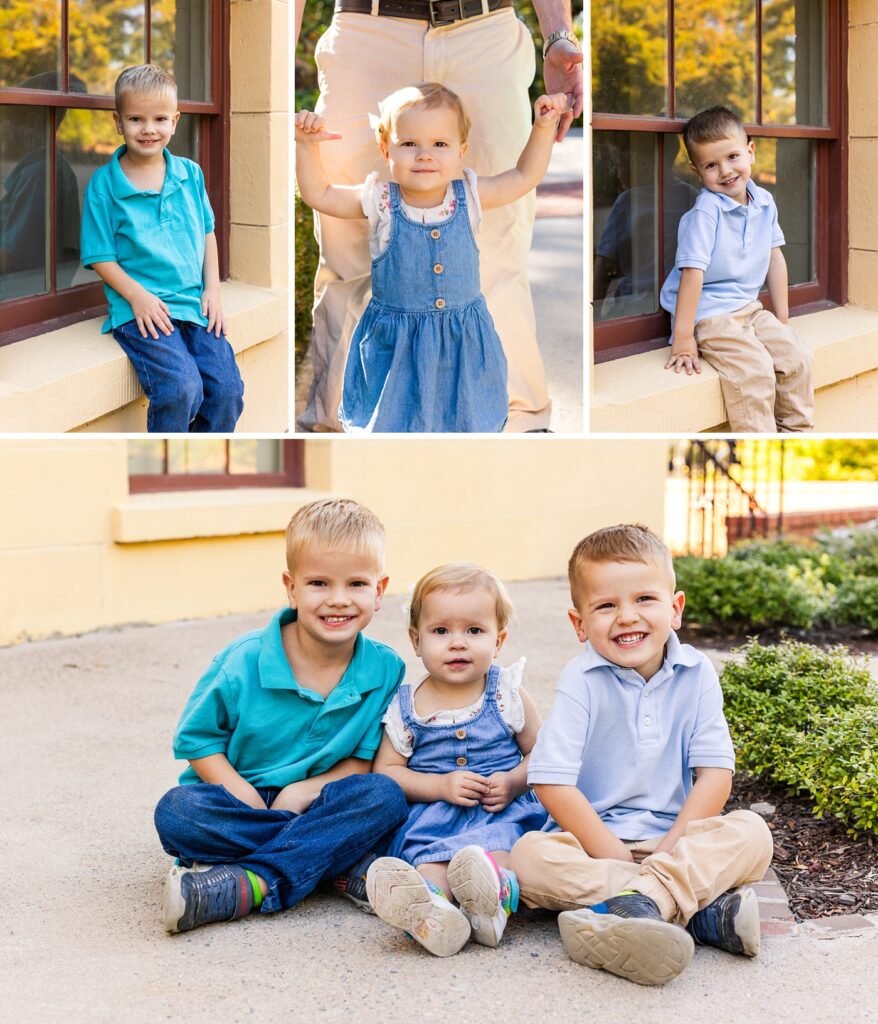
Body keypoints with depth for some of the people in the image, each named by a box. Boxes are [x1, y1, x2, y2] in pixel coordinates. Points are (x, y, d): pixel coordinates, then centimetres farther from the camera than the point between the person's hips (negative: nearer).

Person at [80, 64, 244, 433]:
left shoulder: (190, 174, 10)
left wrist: (212, 289, 5)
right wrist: (137, 295, -15)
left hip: (194, 305, 4)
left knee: (228, 389, -11)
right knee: (180, 387, -27)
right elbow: (99, 256, -2)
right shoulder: (104, 184, -3)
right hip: (142, 311, -4)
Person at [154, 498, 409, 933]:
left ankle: (248, 885, -34)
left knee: (385, 796, -29)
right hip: (241, 799, -1)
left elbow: (365, 759, 1)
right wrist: (251, 804, -16)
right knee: (177, 812, -31)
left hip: (318, 803, 2)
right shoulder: (245, 661, -10)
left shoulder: (385, 671, -6)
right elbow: (197, 738, -2)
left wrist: (310, 789, -18)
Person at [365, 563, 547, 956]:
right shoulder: (406, 709, 8)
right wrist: (441, 786, -9)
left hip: (502, 809, 0)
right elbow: (386, 771, 6)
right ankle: (432, 911, -63)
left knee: (501, 836, -34)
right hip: (432, 811, 0)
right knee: (428, 850, -33)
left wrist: (515, 781, -10)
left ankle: (497, 894, -65)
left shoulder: (507, 695, 7)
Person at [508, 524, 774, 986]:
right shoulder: (582, 680, -8)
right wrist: (612, 854, -18)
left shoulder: (696, 675, -1)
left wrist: (673, 847, -17)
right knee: (529, 856, -31)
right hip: (593, 837, -1)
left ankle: (635, 903, -43)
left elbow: (715, 771, -4)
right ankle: (704, 906, -36)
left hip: (674, 836, 2)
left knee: (751, 833, -24)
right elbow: (552, 782, -14)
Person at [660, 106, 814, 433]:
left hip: (749, 308, 7)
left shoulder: (765, 202, 4)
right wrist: (683, 339, -25)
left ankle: (796, 434, 8)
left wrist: (782, 320, 13)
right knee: (754, 370, -25)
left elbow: (775, 259, 12)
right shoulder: (705, 211, -18)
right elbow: (693, 271, -22)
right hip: (709, 315, -7)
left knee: (797, 359, -7)